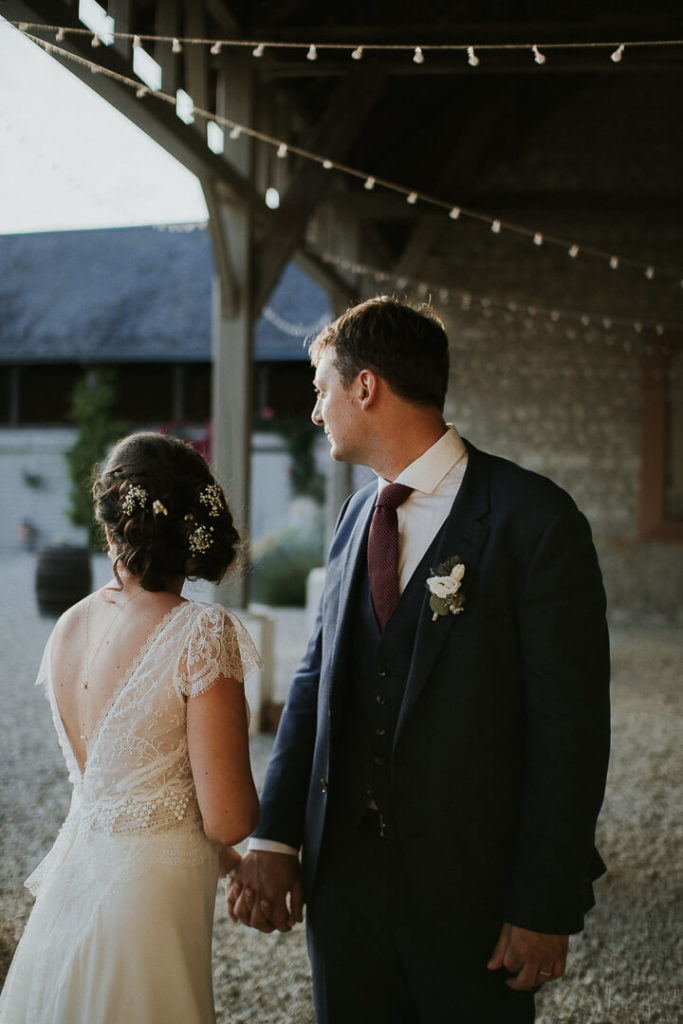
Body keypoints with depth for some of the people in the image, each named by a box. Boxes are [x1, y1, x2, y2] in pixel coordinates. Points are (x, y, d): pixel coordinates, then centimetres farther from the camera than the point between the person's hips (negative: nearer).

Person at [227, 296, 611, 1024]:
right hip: (343, 874, 6)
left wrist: (547, 907, -13)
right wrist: (274, 837, 1)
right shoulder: (356, 516, 9)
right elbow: (315, 678, 9)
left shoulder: (534, 520, -12)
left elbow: (571, 724, -13)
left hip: (470, 885, -5)